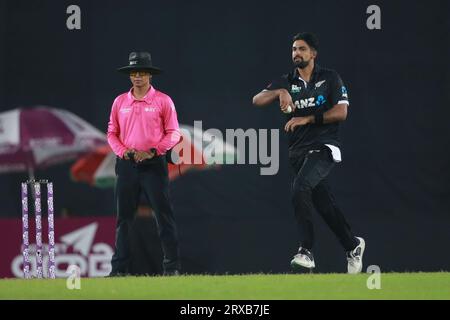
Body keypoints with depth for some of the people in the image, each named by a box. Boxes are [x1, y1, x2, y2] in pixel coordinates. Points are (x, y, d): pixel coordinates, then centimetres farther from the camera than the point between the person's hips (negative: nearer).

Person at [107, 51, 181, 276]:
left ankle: (171, 266, -4)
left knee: (164, 215, -6)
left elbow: (173, 133, -1)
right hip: (127, 164, 3)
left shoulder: (162, 101, 0)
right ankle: (119, 267, 8)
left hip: (153, 163, -3)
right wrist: (122, 151, -5)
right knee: (124, 217, 4)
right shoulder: (120, 101, 11)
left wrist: (151, 152, -12)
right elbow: (112, 133, 14)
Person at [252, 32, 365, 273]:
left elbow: (341, 112, -7)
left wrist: (307, 119, -13)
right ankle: (353, 246, 29)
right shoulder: (286, 82, 11)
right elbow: (257, 100, -3)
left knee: (300, 188, -28)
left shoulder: (330, 79, 2)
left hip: (324, 148, -5)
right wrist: (280, 92, -22)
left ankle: (306, 251, -27)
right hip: (298, 152, 5)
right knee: (324, 205, 8)